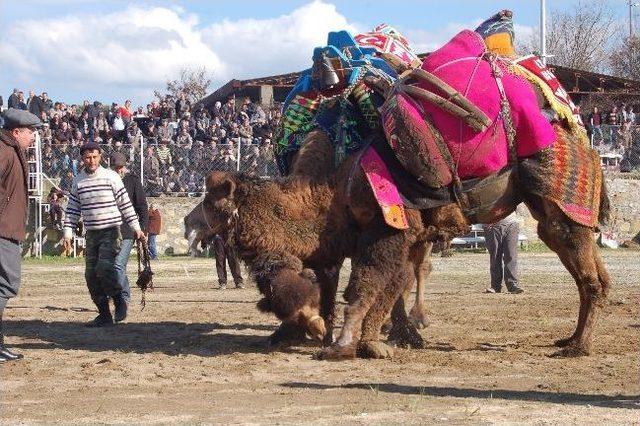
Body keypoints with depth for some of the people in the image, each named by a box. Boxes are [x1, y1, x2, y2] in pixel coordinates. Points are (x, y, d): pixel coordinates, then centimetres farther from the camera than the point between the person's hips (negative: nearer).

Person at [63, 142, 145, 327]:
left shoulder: (111, 176, -3)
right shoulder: (78, 181, 8)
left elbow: (125, 203, 0)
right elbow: (72, 209, 13)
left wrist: (136, 227, 0)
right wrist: (68, 232, 6)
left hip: (111, 231, -5)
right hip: (91, 234, 5)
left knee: (104, 267, -21)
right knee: (91, 274, 1)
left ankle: (119, 301, 2)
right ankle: (104, 314, 10)